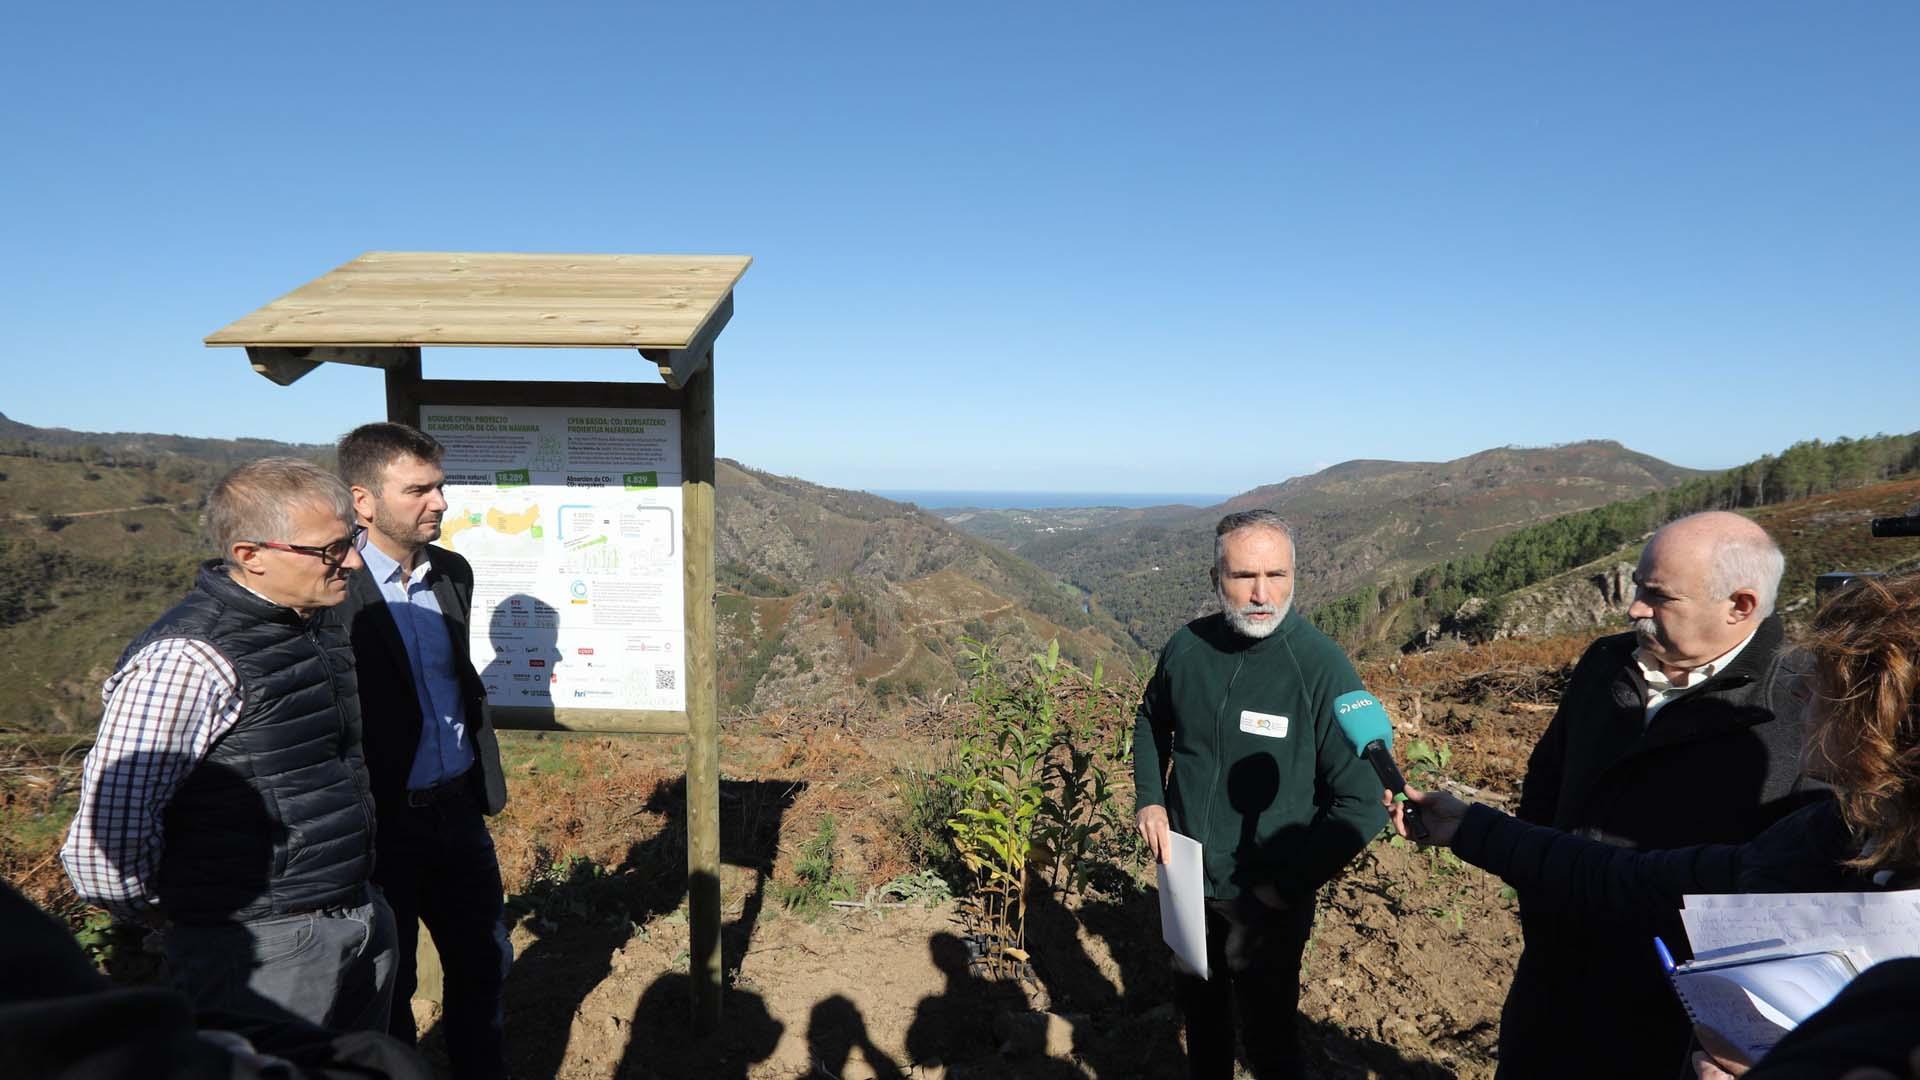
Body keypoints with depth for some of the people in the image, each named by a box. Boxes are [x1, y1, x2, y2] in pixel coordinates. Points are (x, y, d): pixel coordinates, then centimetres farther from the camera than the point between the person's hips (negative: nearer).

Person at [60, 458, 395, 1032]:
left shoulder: (317, 625, 6)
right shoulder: (186, 661, -21)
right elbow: (106, 835, -21)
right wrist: (183, 924, -5)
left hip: (360, 918, 8)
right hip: (266, 946, -8)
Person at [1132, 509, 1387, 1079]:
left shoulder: (1322, 669, -21)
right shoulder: (1188, 646, -8)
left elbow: (1362, 803, -17)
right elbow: (1151, 722, 13)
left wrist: (1289, 887, -17)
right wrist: (1150, 798, 0)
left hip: (1267, 900, -4)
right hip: (1186, 879, 4)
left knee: (1268, 1033, 13)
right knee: (1198, 1007, 25)